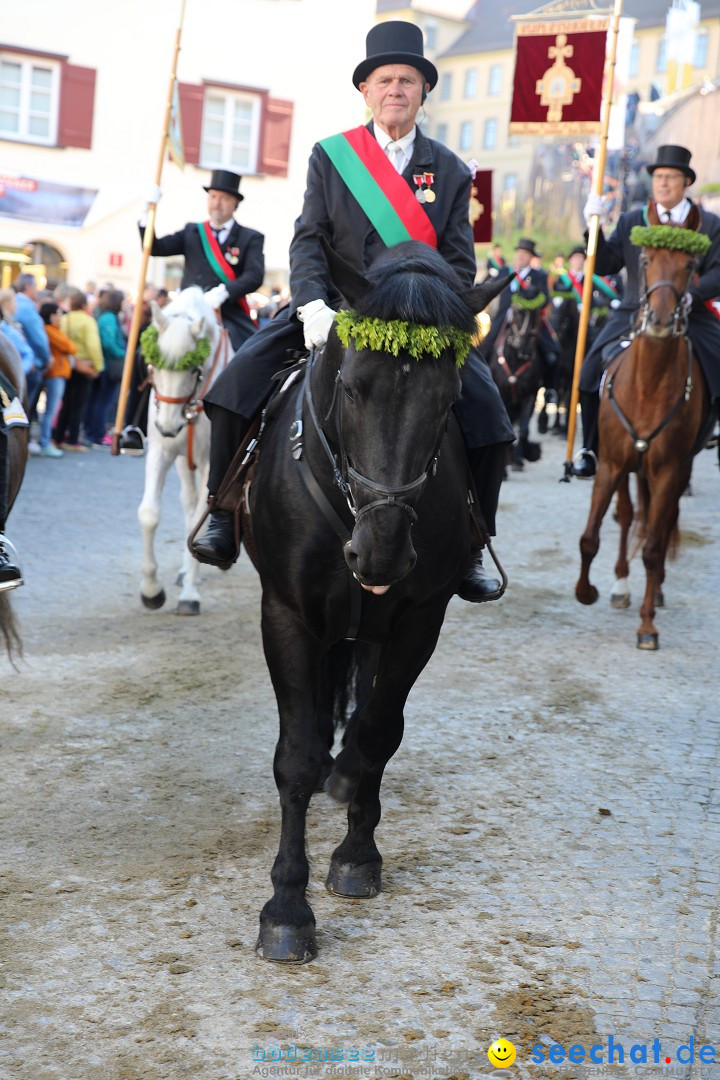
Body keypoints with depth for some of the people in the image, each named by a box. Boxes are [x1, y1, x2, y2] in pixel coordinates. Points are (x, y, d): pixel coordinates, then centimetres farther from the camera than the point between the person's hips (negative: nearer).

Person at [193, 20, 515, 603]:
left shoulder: (450, 171, 7)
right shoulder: (329, 155, 6)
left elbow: (459, 262, 4)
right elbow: (308, 240, 0)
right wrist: (312, 305, -18)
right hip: (333, 307, 0)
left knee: (487, 414, -18)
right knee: (239, 379, -20)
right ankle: (225, 519, -6)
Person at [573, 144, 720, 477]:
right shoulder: (630, 222, 10)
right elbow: (605, 265, 4)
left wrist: (688, 295, -22)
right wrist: (594, 226, -9)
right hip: (635, 315, 1)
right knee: (592, 372, -11)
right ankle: (591, 449, 3)